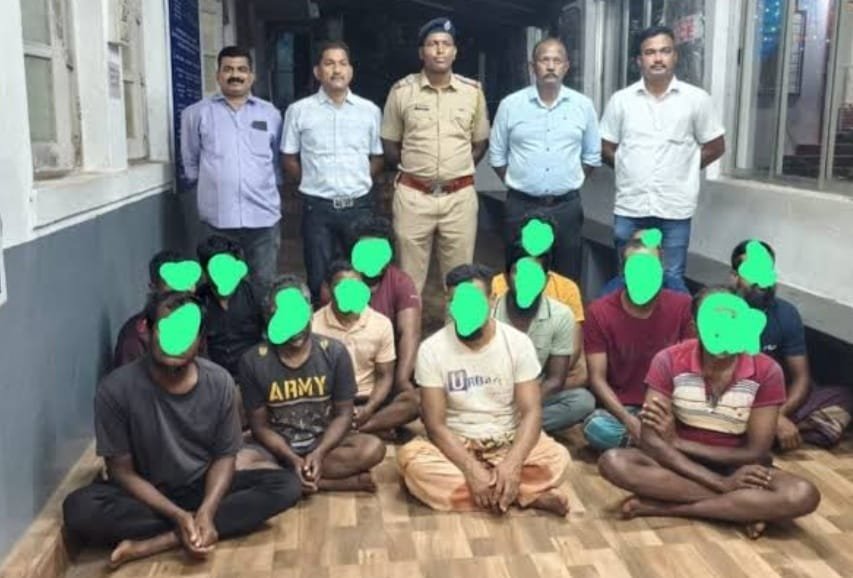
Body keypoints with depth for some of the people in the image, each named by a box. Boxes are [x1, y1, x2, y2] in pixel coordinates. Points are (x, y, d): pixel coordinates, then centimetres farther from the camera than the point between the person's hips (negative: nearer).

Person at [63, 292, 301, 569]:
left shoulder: (219, 382, -12)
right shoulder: (116, 389, -18)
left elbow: (224, 457, -6)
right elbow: (122, 471, -13)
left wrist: (206, 512, -25)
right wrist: (177, 515, -26)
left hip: (204, 489, 2)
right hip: (146, 495, -2)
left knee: (286, 485, -21)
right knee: (79, 508, -33)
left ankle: (155, 543, -24)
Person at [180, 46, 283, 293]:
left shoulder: (270, 113, 12)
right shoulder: (197, 113, 6)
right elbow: (190, 161, 13)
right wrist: (213, 183, 14)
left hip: (264, 216, 2)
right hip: (217, 217, -1)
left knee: (265, 285, 7)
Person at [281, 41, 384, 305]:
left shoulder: (370, 110, 4)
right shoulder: (299, 110, 0)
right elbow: (289, 159, 7)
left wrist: (357, 182, 4)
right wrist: (315, 183, 3)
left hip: (359, 206, 1)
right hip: (318, 207, -1)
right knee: (320, 280, 6)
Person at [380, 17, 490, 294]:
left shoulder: (473, 91, 4)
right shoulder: (401, 91, 0)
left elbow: (481, 141, 14)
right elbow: (389, 143, 9)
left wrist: (461, 168, 4)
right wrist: (410, 169, 4)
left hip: (460, 196, 1)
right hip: (413, 195, -1)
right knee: (410, 276, 6)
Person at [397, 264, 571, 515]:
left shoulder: (518, 342, -8)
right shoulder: (431, 349, -10)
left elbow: (531, 412, -12)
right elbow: (435, 424, -13)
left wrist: (512, 464, -30)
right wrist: (472, 469, -28)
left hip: (509, 441, -1)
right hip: (456, 444, 1)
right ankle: (526, 495, -25)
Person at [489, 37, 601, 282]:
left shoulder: (583, 106, 2)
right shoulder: (510, 105, -1)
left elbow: (592, 156, 11)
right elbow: (497, 156, 6)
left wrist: (568, 182, 6)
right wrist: (519, 183, 4)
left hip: (566, 206, 1)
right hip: (521, 206, -1)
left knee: (567, 279, 8)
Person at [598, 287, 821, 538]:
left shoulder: (766, 372, -13)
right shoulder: (669, 361, -14)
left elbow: (756, 453, -12)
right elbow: (651, 442, -20)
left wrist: (678, 442, -16)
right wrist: (721, 483, -29)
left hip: (737, 468, 0)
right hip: (680, 465, 0)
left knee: (803, 495, -30)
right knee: (613, 462, -29)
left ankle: (661, 507, -26)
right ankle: (741, 508, -24)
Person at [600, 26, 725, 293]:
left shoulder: (697, 99, 0)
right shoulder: (620, 100, 3)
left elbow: (715, 147, 7)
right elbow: (607, 149, 9)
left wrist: (682, 168, 4)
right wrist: (634, 169, 3)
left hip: (674, 208, -1)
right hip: (629, 207, 2)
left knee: (672, 278, 6)